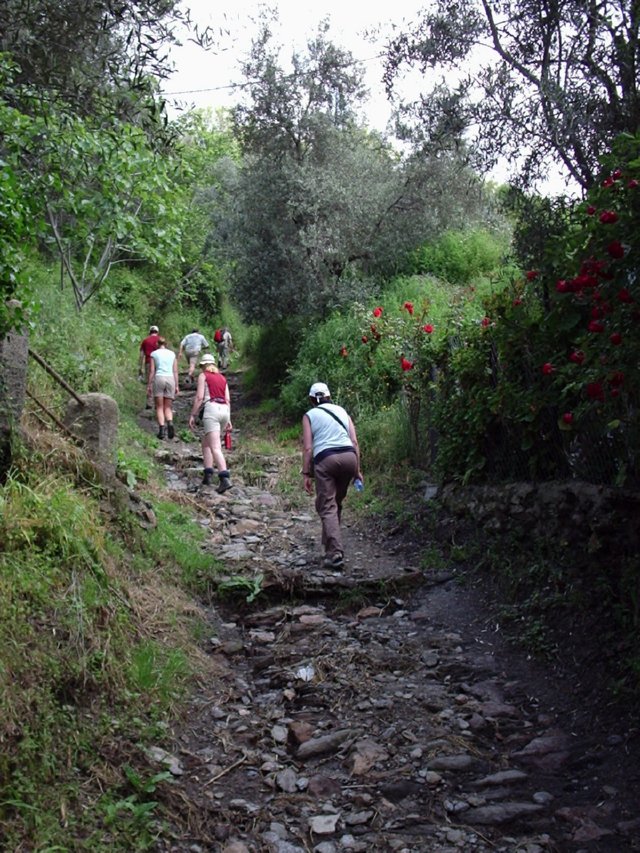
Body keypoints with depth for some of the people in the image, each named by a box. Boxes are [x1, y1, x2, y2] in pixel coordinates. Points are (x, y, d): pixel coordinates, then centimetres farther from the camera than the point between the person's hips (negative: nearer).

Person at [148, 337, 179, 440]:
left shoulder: (154, 354, 6)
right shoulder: (172, 354, 13)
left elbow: (152, 371, 1)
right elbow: (175, 371, 9)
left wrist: (149, 385, 5)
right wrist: (176, 386, 10)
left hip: (159, 378, -2)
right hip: (170, 379, 2)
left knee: (159, 407, 3)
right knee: (168, 407, 9)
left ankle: (161, 429, -10)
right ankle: (170, 424, -18)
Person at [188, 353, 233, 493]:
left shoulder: (203, 376, 6)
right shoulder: (222, 378, 21)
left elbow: (199, 397, -4)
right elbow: (228, 400, 15)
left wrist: (192, 415, -1)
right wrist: (228, 420, 15)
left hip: (212, 409, -6)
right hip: (224, 410, 6)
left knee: (215, 447, -14)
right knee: (206, 442, 21)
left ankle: (225, 479, -30)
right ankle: (208, 474, 9)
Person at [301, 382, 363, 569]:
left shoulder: (309, 415, 11)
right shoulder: (341, 411, 21)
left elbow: (308, 448, 1)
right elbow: (355, 442, 13)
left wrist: (306, 474, 3)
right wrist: (357, 469, 16)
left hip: (325, 459, -4)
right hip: (349, 456, 4)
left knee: (327, 507, -3)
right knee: (337, 503, 21)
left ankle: (335, 553, -15)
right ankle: (330, 543, 30)